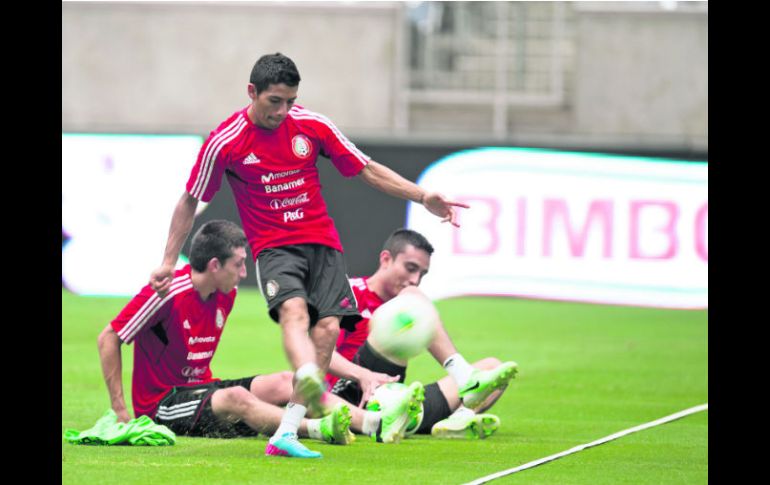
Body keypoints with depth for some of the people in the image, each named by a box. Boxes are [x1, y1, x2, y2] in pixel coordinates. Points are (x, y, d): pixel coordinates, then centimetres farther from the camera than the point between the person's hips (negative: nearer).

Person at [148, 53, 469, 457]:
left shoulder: (312, 126, 2)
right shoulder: (224, 142, -5)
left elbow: (367, 170, 11)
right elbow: (190, 201, 7)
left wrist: (423, 197, 3)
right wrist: (168, 262, 9)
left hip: (321, 242, 3)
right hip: (273, 246, -3)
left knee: (328, 326, -16)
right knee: (293, 309, -32)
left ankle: (286, 433, -15)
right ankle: (308, 379, -64)